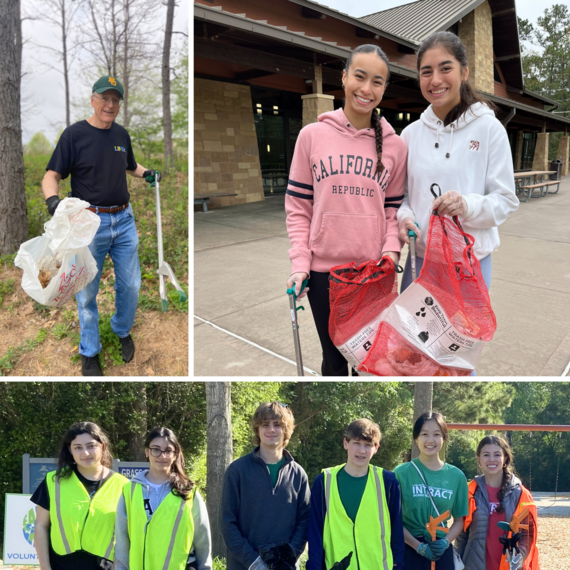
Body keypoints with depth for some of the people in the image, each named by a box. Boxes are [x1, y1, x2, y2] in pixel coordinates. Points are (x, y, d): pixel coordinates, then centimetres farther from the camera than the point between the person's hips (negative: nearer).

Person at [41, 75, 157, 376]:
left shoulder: (122, 134, 9)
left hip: (124, 220, 5)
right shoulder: (75, 134, -8)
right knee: (87, 291, 6)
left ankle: (123, 331, 37)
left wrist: (147, 174, 8)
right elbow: (51, 175, -11)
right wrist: (53, 199, -31)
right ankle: (89, 352, 22)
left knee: (130, 285, 11)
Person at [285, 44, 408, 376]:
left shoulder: (395, 146, 4)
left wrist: (391, 251, -10)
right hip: (324, 269, -1)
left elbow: (394, 210, 8)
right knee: (335, 359, 11)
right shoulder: (312, 136, 0)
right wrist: (300, 262, -6)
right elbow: (298, 207, 2)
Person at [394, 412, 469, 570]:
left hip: (441, 553, 3)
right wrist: (419, 546, -15)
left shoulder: (456, 476, 1)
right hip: (409, 552, -3)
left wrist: (445, 542, -10)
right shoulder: (402, 473, -8)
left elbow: (459, 519, 8)